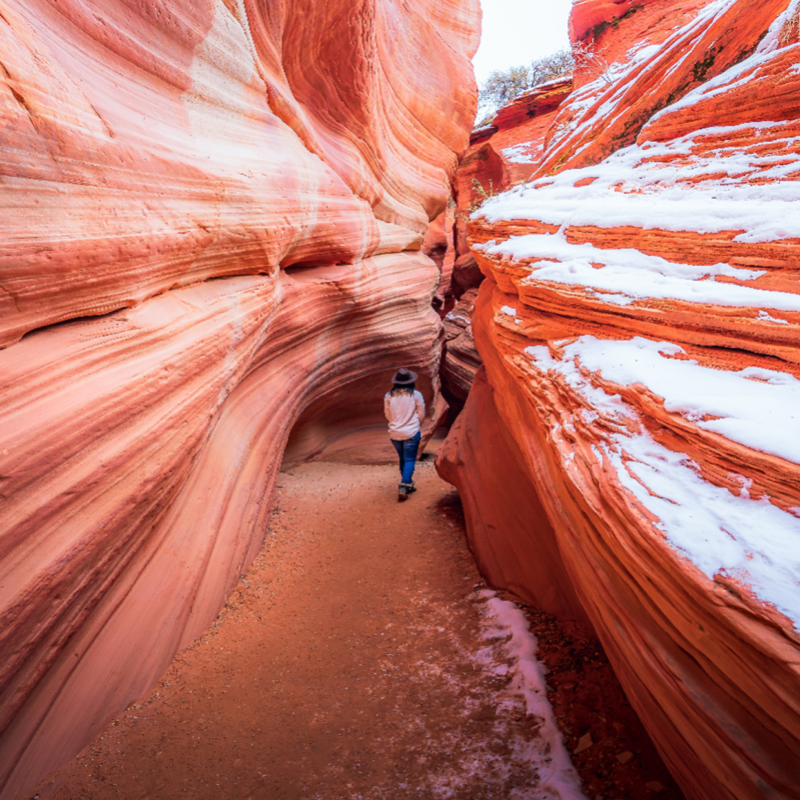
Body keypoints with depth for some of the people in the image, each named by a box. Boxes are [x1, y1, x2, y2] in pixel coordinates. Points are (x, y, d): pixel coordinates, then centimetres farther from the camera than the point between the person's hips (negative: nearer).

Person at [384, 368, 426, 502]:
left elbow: (388, 415, 7)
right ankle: (404, 485, -10)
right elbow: (421, 414, -1)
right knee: (410, 460, 3)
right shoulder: (415, 395, -9)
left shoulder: (388, 396, -3)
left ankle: (408, 484, 27)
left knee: (402, 459, 18)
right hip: (412, 432, -3)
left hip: (394, 433, 3)